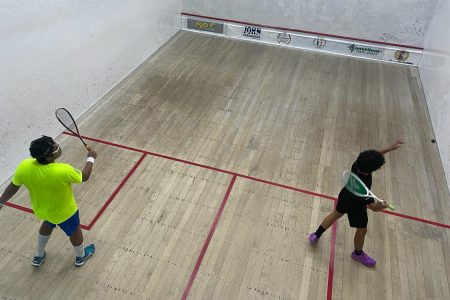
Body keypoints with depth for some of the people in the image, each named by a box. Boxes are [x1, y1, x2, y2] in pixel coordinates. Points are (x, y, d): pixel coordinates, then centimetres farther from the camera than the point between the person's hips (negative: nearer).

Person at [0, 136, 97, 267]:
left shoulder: (24, 166, -26)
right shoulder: (63, 171, -41)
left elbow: (12, 187, -9)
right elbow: (84, 176, -20)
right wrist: (91, 158, -5)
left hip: (41, 209, 5)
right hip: (63, 212, -4)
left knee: (47, 225, 37)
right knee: (74, 231, 25)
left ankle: (38, 257, 56)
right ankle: (80, 256, 53)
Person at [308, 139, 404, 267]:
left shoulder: (356, 165, -28)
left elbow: (374, 156, -8)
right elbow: (370, 205, -34)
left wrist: (390, 148, -8)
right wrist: (376, 207, -57)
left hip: (345, 196, 7)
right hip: (356, 206, -6)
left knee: (336, 214, 33)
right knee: (362, 230, 22)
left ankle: (316, 235, 48)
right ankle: (358, 253, 50)